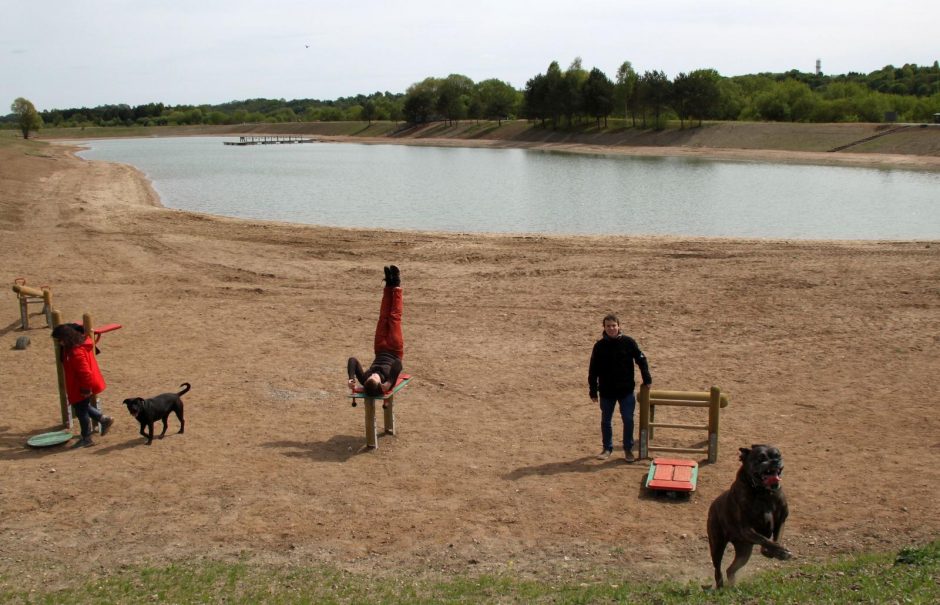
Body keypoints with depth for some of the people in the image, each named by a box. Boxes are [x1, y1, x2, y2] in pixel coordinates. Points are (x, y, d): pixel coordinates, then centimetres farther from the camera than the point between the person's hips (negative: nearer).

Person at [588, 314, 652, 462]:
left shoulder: (628, 342, -6)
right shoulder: (599, 346, -4)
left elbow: (641, 359, 2)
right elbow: (593, 370, 1)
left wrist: (647, 379, -1)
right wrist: (593, 391, 0)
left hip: (626, 390, -1)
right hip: (606, 392, 1)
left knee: (628, 420, 3)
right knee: (606, 421, 10)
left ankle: (628, 449, 19)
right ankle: (607, 448, 26)